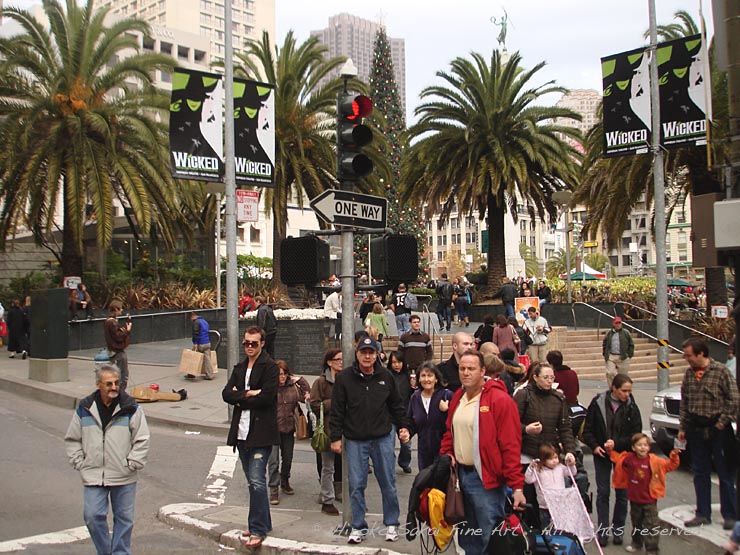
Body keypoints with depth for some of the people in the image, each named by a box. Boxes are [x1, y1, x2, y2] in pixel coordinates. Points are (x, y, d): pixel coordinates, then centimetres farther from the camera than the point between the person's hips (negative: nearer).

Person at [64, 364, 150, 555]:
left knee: (124, 517, 8)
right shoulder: (85, 409, 2)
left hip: (124, 477, -1)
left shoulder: (131, 408, -4)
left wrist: (131, 464, -7)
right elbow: (71, 440, 12)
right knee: (93, 515, -2)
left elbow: (142, 439, -1)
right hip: (93, 476, 1)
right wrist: (80, 463, 3)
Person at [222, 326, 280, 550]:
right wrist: (249, 393, -12)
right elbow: (226, 394, 3)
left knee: (256, 481, -12)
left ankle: (258, 530, -5)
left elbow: (266, 398, -17)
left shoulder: (270, 367, -5)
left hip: (261, 432, -7)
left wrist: (240, 399, -5)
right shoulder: (240, 368, 16)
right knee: (253, 481, 14)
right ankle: (262, 524, 26)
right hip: (242, 432, 7)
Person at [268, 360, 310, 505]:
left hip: (288, 428, 5)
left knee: (288, 458, 17)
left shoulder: (293, 386, 4)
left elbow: (306, 395, 6)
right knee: (273, 461, -6)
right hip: (272, 429, -5)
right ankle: (274, 489, 3)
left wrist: (301, 380, 2)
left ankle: (285, 482, 38)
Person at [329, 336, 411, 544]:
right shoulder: (344, 377, -4)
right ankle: (358, 527, 17)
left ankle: (391, 524, 23)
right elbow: (337, 410, -3)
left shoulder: (385, 377, 2)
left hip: (383, 438, 1)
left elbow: (396, 405, 12)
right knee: (356, 486, 4)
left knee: (388, 484, 8)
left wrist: (403, 426, 7)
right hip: (355, 440, -1)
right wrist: (335, 437, -4)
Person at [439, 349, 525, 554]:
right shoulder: (457, 398, 10)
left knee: (489, 538, -1)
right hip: (460, 473, 7)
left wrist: (517, 485, -19)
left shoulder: (500, 400, -14)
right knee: (467, 537, 18)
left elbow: (511, 446, -17)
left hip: (486, 478, -7)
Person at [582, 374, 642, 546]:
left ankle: (618, 530, 21)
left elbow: (636, 434, -5)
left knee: (622, 493, 6)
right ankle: (603, 531, 12)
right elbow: (588, 429, 0)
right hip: (602, 454, -1)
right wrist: (594, 446, -12)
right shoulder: (598, 403, -8)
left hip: (623, 454, 1)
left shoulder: (631, 407, -6)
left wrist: (617, 443, -17)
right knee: (603, 492, 4)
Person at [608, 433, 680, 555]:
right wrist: (611, 450, 2)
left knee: (652, 526, 1)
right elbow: (616, 457, 14)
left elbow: (670, 465, -11)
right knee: (636, 523, 21)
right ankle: (636, 544, 38)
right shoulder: (629, 459, -4)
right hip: (634, 499, 3)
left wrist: (674, 456, -26)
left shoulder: (654, 461, -11)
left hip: (649, 500, -3)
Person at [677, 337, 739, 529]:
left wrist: (723, 422, -11)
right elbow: (684, 403, 11)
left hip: (718, 429, -5)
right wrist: (682, 427, 9)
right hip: (696, 429, 5)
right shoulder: (689, 373, 6)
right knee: (700, 473, 10)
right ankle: (703, 514, 19)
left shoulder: (720, 371, -10)